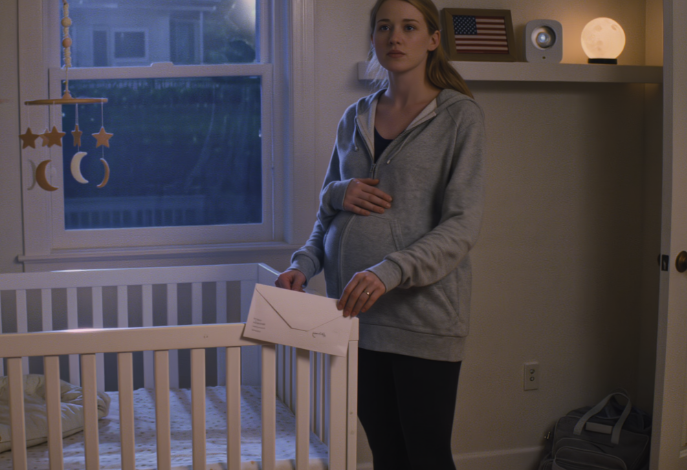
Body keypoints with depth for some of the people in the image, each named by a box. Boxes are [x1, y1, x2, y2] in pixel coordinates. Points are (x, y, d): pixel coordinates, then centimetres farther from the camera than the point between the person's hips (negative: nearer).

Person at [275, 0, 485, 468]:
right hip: (356, 310, 5)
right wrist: (305, 262, 0)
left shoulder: (460, 115, -3)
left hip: (423, 315, -4)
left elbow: (462, 226, -12)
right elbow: (327, 209, 21)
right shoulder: (355, 118, 13)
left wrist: (390, 272, -26)